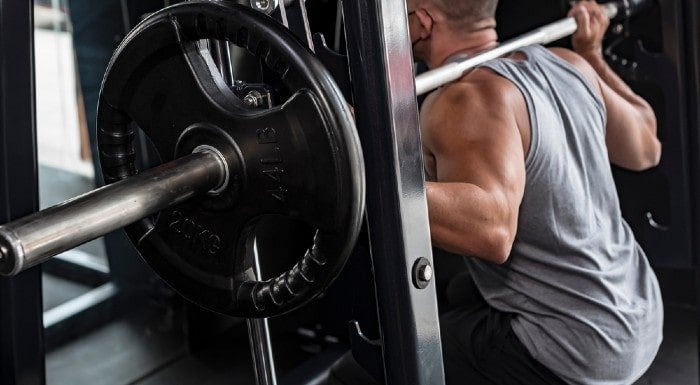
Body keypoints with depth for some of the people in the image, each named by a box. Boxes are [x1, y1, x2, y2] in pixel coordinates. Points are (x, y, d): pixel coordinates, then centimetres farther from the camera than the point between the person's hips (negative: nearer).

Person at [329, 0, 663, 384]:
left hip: (577, 348, -9)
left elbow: (491, 228, -38)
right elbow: (645, 147, 19)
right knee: (457, 295, 32)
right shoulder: (568, 64, 4)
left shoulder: (468, 100, -21)